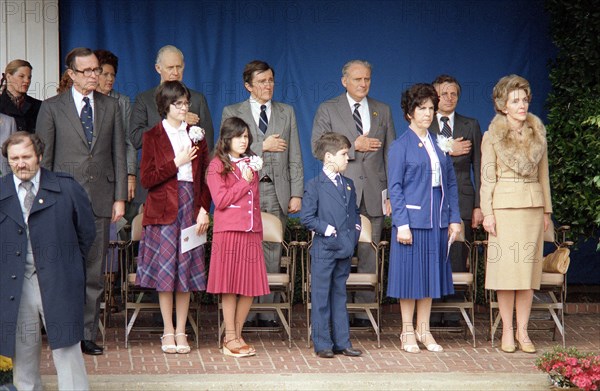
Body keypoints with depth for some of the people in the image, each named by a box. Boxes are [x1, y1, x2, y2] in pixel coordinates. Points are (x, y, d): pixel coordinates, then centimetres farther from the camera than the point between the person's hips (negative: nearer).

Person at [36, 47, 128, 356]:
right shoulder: (52, 108, 4)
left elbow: (119, 154, 10)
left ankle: (88, 334, 10)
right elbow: (44, 157, 3)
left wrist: (120, 198, 4)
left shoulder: (111, 106, 11)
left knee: (94, 271, 4)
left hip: (100, 199, 2)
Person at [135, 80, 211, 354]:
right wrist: (177, 163, -10)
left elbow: (205, 177, 10)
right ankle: (168, 333, 5)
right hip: (163, 209, -2)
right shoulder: (153, 137, 2)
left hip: (191, 208, 2)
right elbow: (146, 179, -5)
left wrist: (204, 209, -2)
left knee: (186, 268, 2)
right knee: (165, 270, -2)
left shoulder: (196, 136, 11)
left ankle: (181, 332, 8)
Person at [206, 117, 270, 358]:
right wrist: (244, 182, -7)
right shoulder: (217, 166, 0)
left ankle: (237, 335, 12)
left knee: (250, 285, 2)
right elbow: (221, 200, -10)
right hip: (228, 232, -6)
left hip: (251, 232, 6)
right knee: (230, 286, -4)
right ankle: (230, 340, 0)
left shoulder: (251, 164, 18)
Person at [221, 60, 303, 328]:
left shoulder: (286, 113, 14)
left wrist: (296, 194, 2)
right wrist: (262, 147, -9)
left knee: (272, 253, 1)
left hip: (277, 192, 2)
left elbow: (295, 158, 10)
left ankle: (268, 313, 4)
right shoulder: (232, 113, 7)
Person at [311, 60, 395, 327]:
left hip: (373, 194, 2)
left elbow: (390, 154, 12)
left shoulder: (383, 111, 14)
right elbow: (317, 147, -4)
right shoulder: (327, 110, 6)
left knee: (369, 255, 2)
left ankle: (364, 311, 6)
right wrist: (353, 146, -13)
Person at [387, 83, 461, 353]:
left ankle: (424, 330, 17)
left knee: (431, 273, 9)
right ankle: (408, 332, 9)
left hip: (436, 221, 5)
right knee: (410, 274, -1)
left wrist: (454, 218, 7)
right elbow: (395, 187, -7)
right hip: (412, 218, -5)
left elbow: (450, 184, 13)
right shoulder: (401, 146, -3)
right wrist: (402, 223, -15)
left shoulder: (439, 144, 12)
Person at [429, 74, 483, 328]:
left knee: (458, 260, -1)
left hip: (461, 203, 0)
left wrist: (479, 206, 0)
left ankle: (453, 315, 3)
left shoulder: (471, 126, 12)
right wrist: (447, 151, -13)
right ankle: (431, 315, 5)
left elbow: (478, 167, 8)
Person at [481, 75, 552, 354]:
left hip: (533, 205, 3)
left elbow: (543, 174, 15)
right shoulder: (492, 137, 2)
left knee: (528, 266, 1)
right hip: (504, 205, -3)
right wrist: (487, 212, -6)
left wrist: (547, 210, 11)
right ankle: (507, 331, 2)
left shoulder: (537, 134, 11)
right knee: (506, 267, -4)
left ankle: (523, 331, 5)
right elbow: (487, 177, 0)